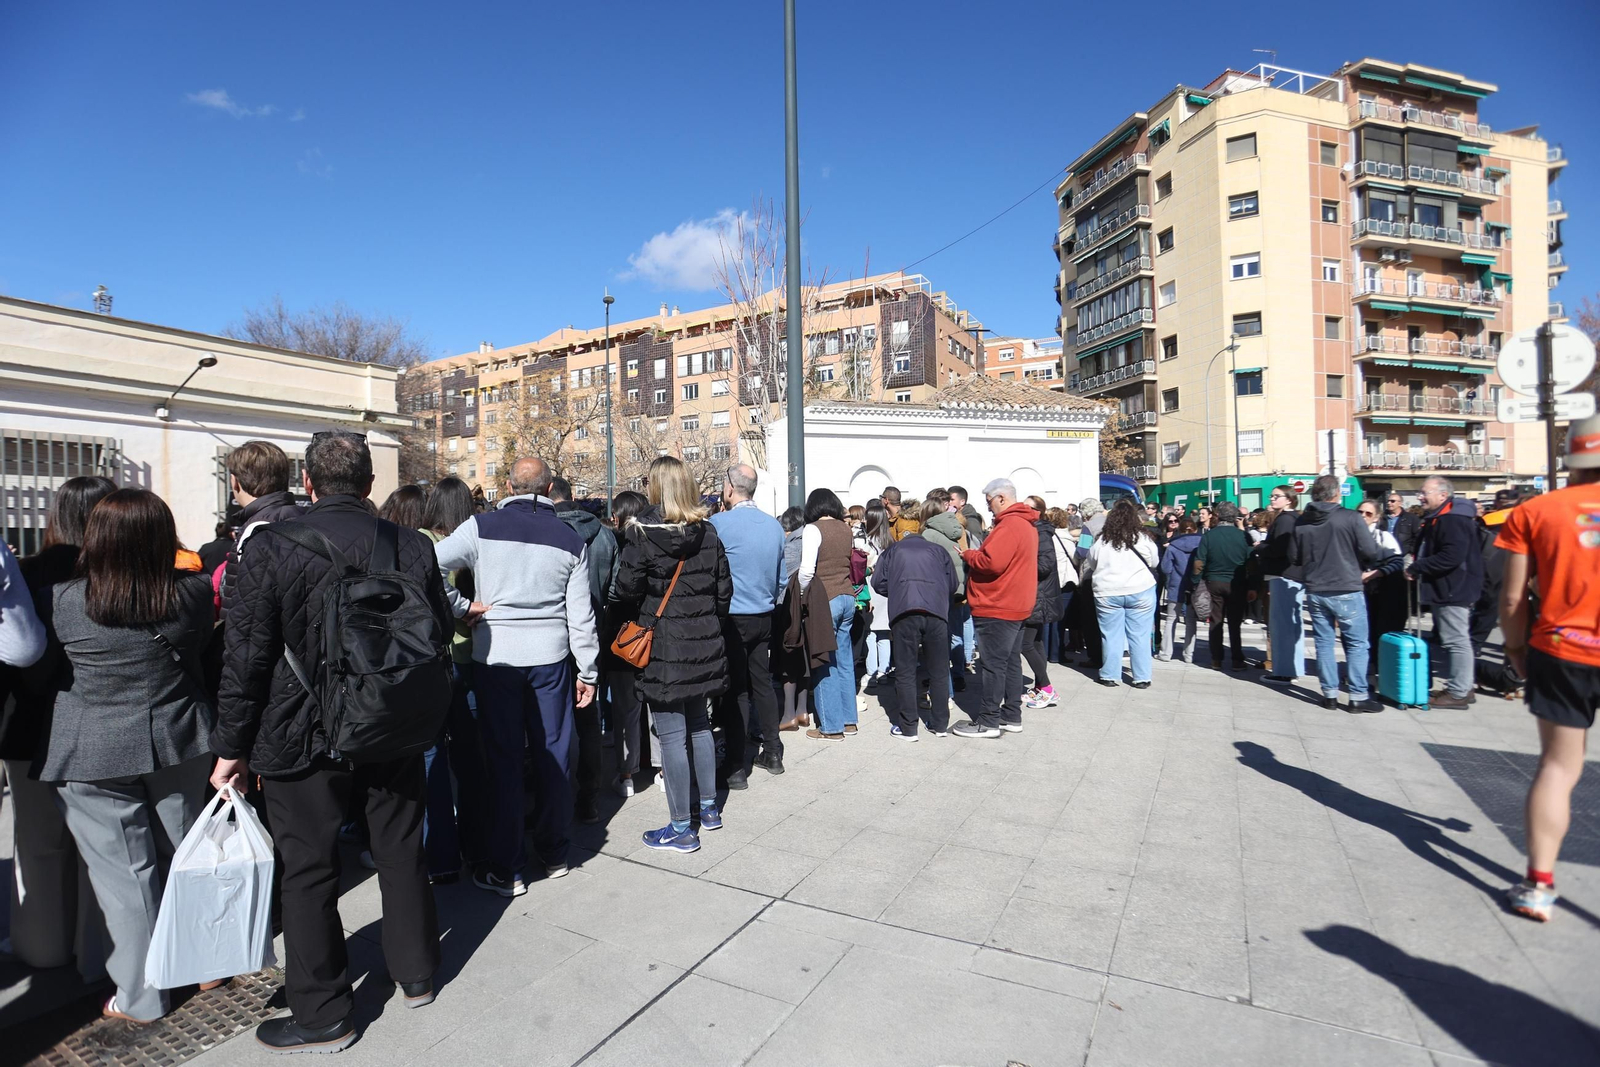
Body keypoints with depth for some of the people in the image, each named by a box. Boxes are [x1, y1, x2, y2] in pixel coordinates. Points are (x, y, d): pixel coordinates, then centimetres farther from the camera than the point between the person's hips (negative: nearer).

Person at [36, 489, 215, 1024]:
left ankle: (142, 996, 21)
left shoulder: (62, 600, -15)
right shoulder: (191, 594, -10)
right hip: (178, 742, 2)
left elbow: (39, 671, -3)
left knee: (124, 871, 8)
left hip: (92, 757, -2)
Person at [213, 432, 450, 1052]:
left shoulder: (272, 548, -13)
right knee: (401, 855, 19)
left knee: (308, 873, 12)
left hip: (302, 739, -3)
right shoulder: (412, 546, -5)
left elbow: (246, 658, -11)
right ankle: (416, 976, 36)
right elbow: (440, 636, 3)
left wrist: (232, 748, 0)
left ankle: (323, 1016, 25)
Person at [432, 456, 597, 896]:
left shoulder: (482, 527, -4)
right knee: (554, 755, 12)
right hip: (551, 656, 1)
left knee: (504, 759, 8)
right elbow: (581, 614, 1)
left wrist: (461, 608, -1)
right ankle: (554, 854, 27)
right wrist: (588, 671, 8)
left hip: (495, 656, -1)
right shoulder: (570, 538, 0)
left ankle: (505, 869, 17)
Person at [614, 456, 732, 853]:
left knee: (671, 734, 2)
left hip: (663, 645, -6)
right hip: (703, 642, 6)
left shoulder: (642, 533, -12)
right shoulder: (708, 532, 3)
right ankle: (709, 808, 31)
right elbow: (724, 590, 7)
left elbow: (626, 589, -10)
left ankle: (681, 828, 11)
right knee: (699, 723, 20)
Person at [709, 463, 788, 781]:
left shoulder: (718, 524, -14)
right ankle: (772, 753, 24)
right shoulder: (774, 525, 4)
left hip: (732, 619, -5)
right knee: (762, 683, 15)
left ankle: (737, 766, 7)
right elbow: (783, 578, 12)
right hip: (764, 618, 5)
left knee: (735, 690, 1)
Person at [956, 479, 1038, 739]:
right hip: (1016, 605, 11)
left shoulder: (1009, 525, -18)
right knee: (1011, 662, 14)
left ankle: (988, 721, 2)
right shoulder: (1026, 524, 15)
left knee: (993, 664, -4)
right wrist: (976, 553, 6)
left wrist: (968, 554, -10)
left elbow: (992, 562, -26)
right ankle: (1011, 717, 22)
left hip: (997, 608, -10)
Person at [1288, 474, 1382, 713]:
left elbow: (1294, 558, 6)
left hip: (1315, 591, 4)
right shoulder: (1350, 517, -11)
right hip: (1346, 590, -4)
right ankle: (1358, 697, 8)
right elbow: (1370, 552, -10)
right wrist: (1364, 566, 11)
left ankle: (1330, 695, 15)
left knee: (1324, 642, 11)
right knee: (1357, 644, 6)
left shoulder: (1301, 521, 0)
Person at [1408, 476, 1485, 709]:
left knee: (1456, 641, -5)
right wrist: (1417, 568, 6)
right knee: (1446, 639, 17)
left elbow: (1452, 556, -27)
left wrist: (1416, 568, -21)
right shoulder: (1436, 519, 16)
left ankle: (1458, 692, 1)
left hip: (1453, 591, -11)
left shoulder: (1454, 520, -18)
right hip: (1443, 590, 11)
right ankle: (1463, 687, 26)